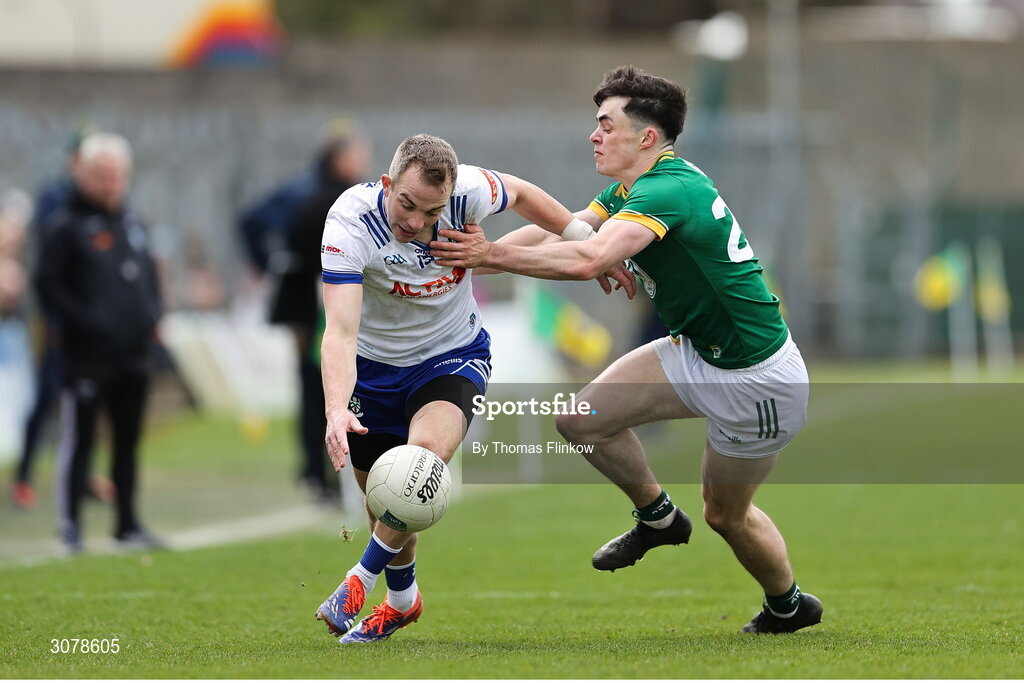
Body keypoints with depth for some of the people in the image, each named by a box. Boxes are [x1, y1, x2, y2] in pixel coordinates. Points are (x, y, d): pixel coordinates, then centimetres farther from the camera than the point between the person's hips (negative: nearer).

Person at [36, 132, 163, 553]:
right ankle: (69, 523, 3)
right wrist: (86, 321, -18)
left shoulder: (132, 225, 14)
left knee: (128, 440, 11)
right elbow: (49, 285, -10)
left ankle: (128, 525, 18)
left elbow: (148, 275, 24)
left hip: (133, 355, 7)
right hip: (88, 356, -6)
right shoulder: (67, 228, -6)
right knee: (78, 440, -3)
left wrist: (152, 317, 8)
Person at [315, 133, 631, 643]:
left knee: (428, 451, -29)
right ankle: (402, 599, 41)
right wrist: (336, 410, -52)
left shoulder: (469, 191, -25)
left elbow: (519, 194, 1)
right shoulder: (350, 222, -31)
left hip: (453, 356, 0)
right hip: (375, 366, 0)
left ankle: (362, 581, -11)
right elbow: (341, 332, -37)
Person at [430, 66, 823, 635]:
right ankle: (657, 517, 19)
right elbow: (558, 232, 0)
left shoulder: (668, 192, -27)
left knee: (725, 514, 8)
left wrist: (491, 254, -36)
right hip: (697, 352, 9)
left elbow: (586, 259, -40)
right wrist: (465, 256, -10)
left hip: (756, 377, -9)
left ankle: (789, 605, 36)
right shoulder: (632, 189, 4)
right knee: (581, 420, -3)